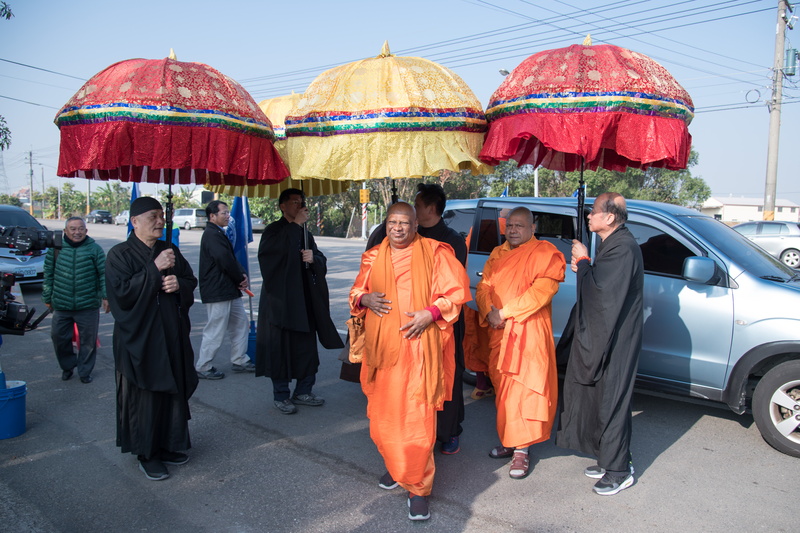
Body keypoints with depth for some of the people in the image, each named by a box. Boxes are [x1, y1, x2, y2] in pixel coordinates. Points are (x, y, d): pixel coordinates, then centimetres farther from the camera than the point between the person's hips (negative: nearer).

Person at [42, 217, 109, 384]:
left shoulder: (94, 249, -1)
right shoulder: (56, 248, 3)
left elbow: (104, 274, 1)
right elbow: (48, 274, 10)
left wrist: (106, 296, -5)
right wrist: (47, 298, 12)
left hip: (88, 306, -2)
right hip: (61, 305, 2)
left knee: (88, 340, 6)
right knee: (58, 337, 9)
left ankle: (85, 371, 23)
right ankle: (67, 366, 33)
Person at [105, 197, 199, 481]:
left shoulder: (170, 251, 9)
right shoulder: (120, 255, -7)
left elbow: (191, 282, 12)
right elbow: (121, 292, -18)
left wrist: (179, 284, -11)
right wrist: (155, 269, -21)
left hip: (172, 337, 6)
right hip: (139, 339, -6)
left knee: (174, 392, 12)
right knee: (144, 397, 3)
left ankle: (167, 445, 28)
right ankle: (146, 454, 17)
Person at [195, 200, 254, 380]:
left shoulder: (218, 233, 17)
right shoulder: (212, 234, -16)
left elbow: (232, 259, 15)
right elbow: (225, 260, -22)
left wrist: (242, 275, -3)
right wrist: (240, 278, -8)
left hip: (229, 291, 11)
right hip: (218, 292, -11)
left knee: (241, 323, 16)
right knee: (215, 331, -2)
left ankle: (239, 360, 26)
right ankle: (202, 367, 11)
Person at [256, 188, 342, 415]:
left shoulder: (305, 233, 16)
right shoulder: (273, 231, -3)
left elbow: (322, 261, 12)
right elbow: (278, 249, -25)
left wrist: (314, 257, -10)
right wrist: (296, 224, -18)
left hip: (305, 300, 6)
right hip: (280, 299, -6)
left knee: (307, 346, 8)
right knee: (281, 347, 0)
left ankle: (303, 392, 22)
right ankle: (281, 396, 13)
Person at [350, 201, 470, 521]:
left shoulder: (434, 253, 0)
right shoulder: (373, 257, 12)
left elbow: (456, 290, -2)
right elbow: (357, 292, 20)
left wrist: (431, 313, -17)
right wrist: (364, 298, -3)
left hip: (418, 345, -4)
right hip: (382, 345, 5)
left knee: (417, 416, -6)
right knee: (383, 413, 11)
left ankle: (418, 487, 6)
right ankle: (395, 466, 36)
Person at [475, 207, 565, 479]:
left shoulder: (545, 253, -4)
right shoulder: (497, 254, 15)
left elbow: (543, 289, -16)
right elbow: (484, 287, 10)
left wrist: (506, 313, -18)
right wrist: (489, 311, -11)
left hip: (528, 331, -6)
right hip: (498, 332, 6)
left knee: (523, 388, -6)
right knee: (502, 387, 12)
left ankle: (521, 449, 3)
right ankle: (509, 440, 25)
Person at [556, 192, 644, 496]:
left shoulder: (623, 248, -20)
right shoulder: (611, 244, 12)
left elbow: (601, 289, -25)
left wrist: (583, 261, -12)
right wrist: (583, 268, 0)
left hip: (615, 341, -10)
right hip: (603, 336, 10)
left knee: (611, 402, -1)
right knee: (603, 399, 17)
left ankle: (619, 470, 13)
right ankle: (611, 460, 30)